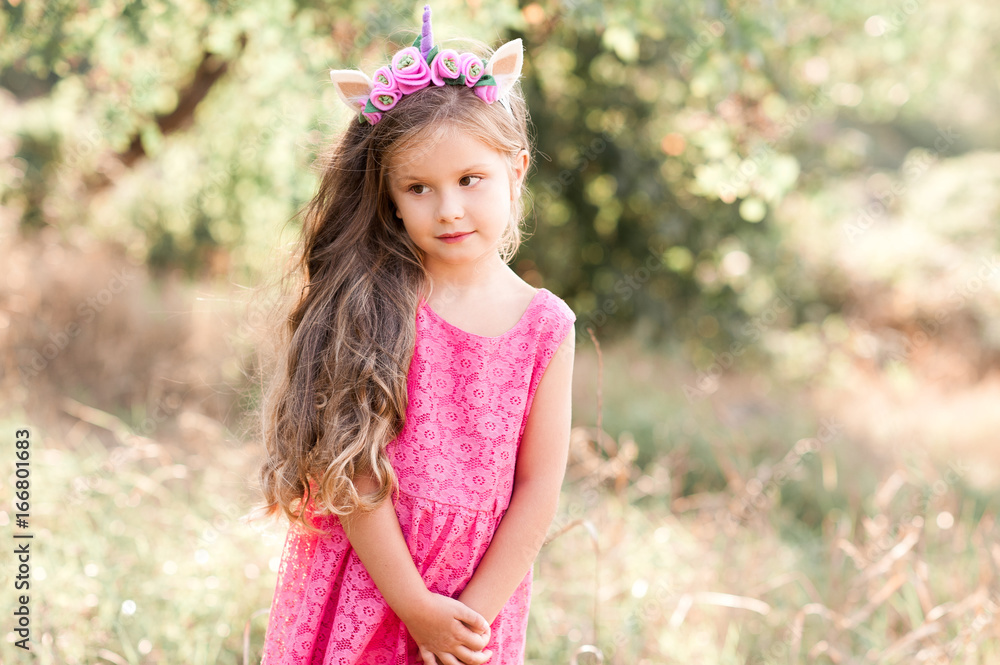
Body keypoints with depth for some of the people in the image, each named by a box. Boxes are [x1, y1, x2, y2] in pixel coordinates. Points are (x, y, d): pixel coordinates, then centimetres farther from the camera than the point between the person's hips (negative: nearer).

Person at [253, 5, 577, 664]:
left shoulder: (545, 326, -5)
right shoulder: (372, 302, -11)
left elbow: (539, 490, -4)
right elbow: (348, 464, -14)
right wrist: (415, 605, -15)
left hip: (480, 593, 2)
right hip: (360, 586, -1)